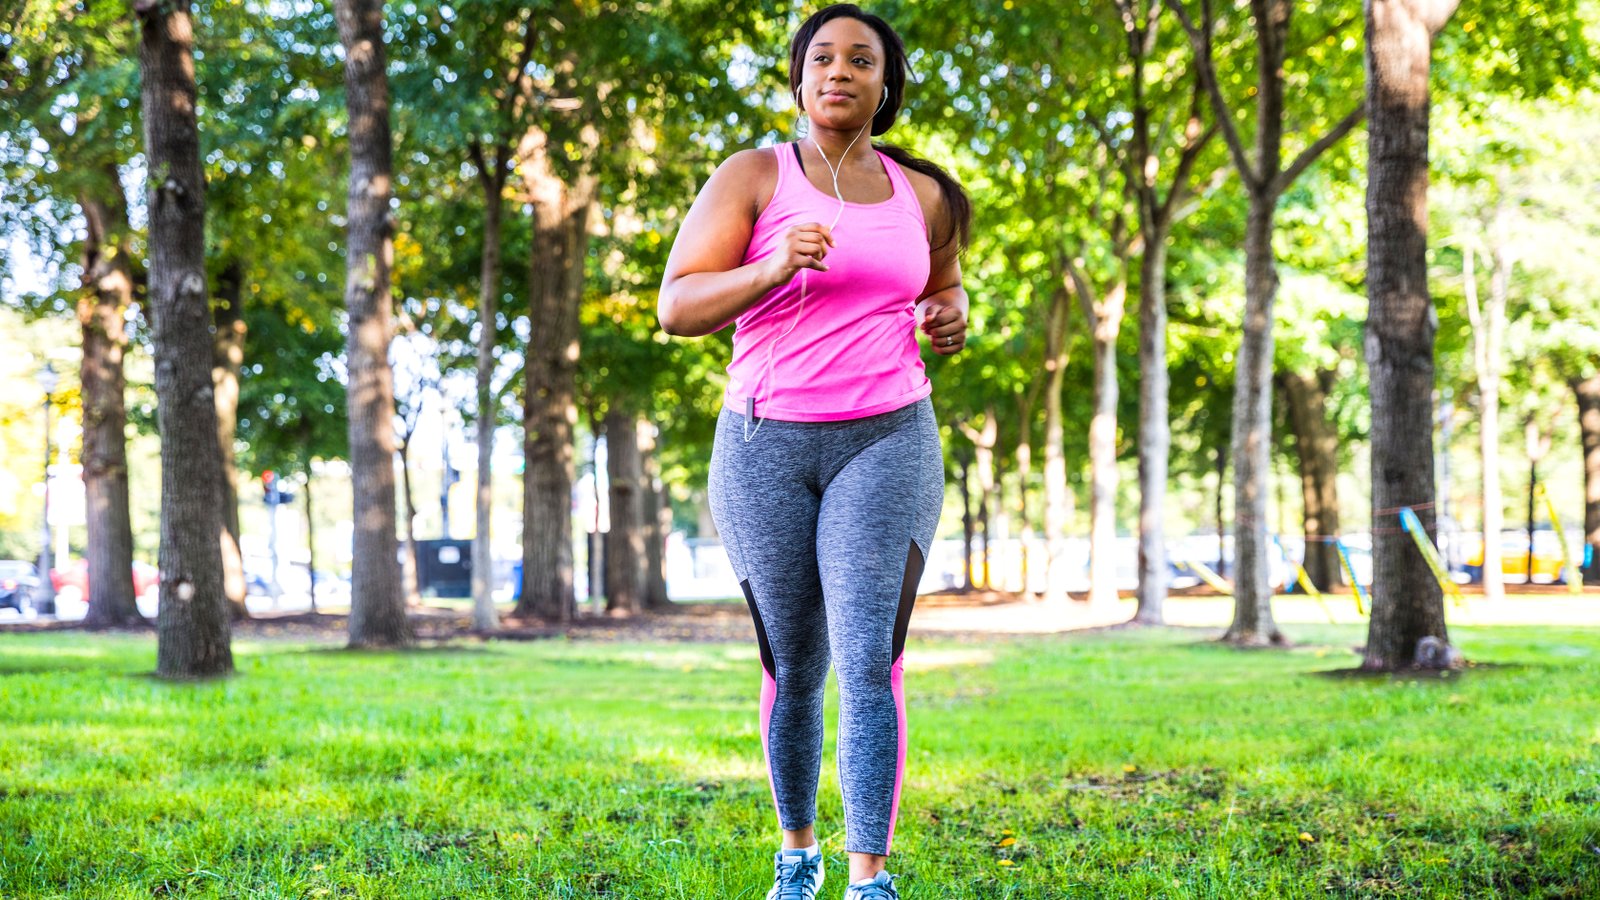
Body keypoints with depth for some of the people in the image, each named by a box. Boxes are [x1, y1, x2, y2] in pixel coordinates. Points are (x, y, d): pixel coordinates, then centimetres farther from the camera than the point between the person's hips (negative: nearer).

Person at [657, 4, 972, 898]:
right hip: (767, 447, 0)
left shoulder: (920, 195, 9)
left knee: (870, 658, -16)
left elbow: (944, 283, 27)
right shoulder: (753, 178, -1)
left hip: (886, 442, 1)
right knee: (794, 669, 8)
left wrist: (951, 317, 2)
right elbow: (677, 306, -8)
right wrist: (773, 268, -25)